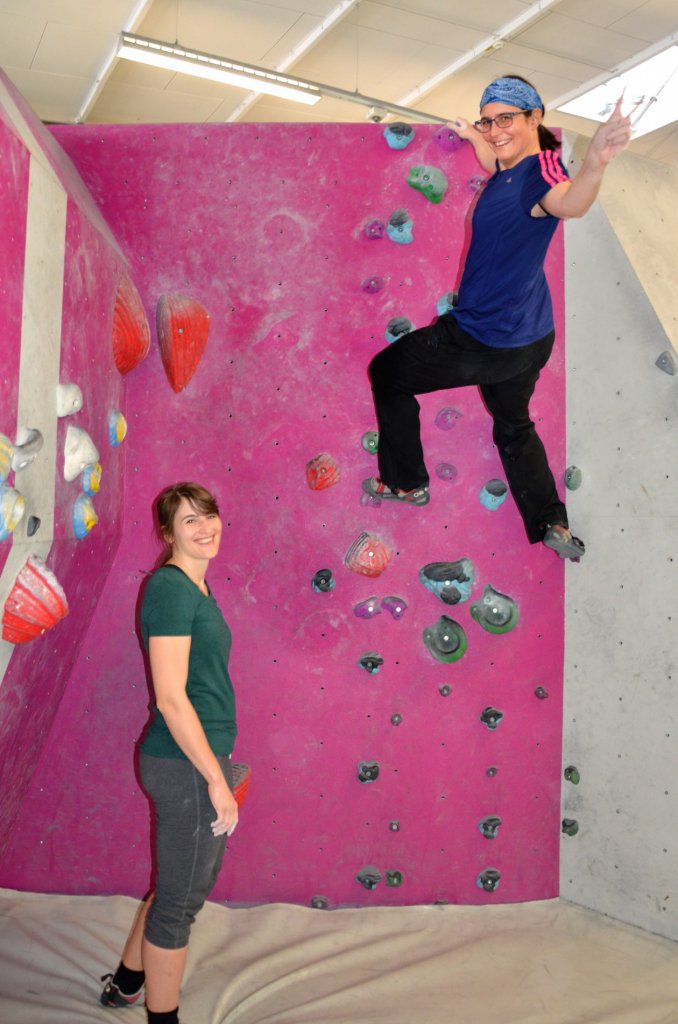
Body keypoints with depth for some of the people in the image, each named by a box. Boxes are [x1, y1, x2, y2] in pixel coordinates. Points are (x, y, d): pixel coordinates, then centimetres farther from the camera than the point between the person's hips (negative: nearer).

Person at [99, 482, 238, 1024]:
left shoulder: (197, 587, 10)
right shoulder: (171, 588, -19)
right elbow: (171, 699, -23)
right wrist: (216, 778, -18)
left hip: (199, 756, 10)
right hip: (186, 765, -10)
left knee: (186, 882, 25)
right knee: (180, 898, 8)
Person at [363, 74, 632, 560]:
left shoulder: (539, 171, -23)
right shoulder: (512, 168, 5)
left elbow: (570, 202, -49)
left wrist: (595, 164, -68)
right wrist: (472, 137, 39)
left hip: (486, 338, -10)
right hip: (529, 337, 10)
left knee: (386, 372, 11)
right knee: (513, 424, 28)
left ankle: (405, 483, 24)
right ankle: (554, 526, 31)